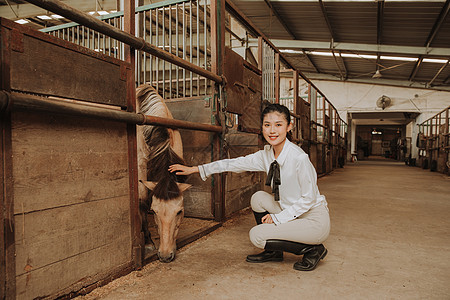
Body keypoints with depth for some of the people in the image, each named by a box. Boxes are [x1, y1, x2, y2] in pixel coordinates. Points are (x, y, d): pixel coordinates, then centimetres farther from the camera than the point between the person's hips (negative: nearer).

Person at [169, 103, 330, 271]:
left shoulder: (299, 157, -24)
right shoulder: (266, 155, -2)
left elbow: (308, 199, -18)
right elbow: (234, 164, 2)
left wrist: (277, 217, -15)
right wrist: (194, 169, 2)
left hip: (315, 220, -7)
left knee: (257, 235, -14)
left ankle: (313, 250, 1)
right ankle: (274, 252, 13)